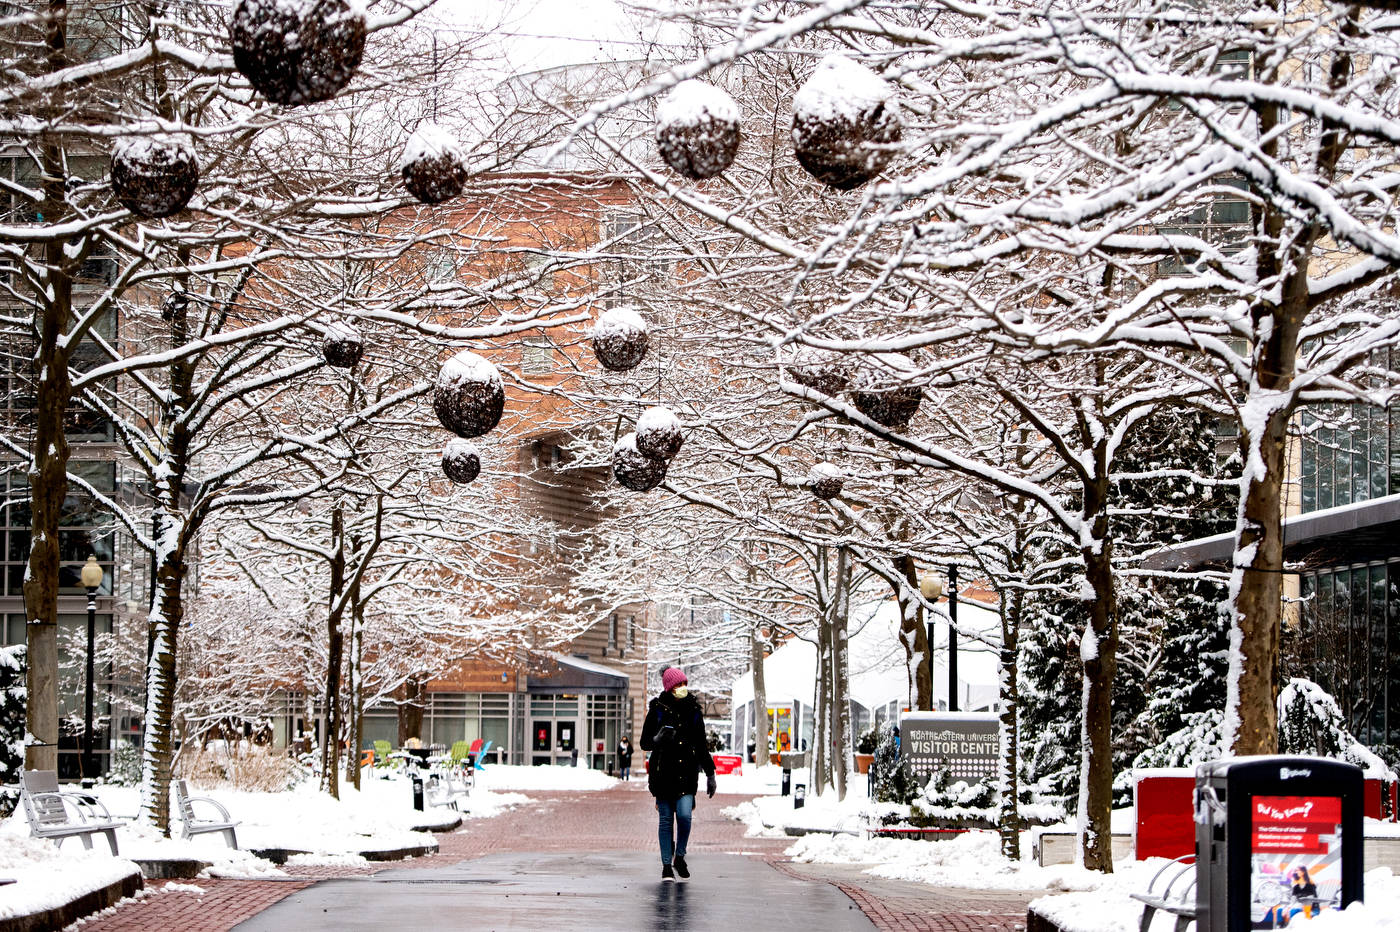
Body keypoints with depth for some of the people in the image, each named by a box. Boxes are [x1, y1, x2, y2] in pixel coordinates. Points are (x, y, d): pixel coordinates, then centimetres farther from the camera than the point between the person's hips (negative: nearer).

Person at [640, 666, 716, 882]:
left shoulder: (693, 710, 9)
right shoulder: (658, 709, 1)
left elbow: (701, 745, 17)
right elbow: (645, 743, 2)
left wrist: (710, 774, 14)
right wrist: (658, 739, -21)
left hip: (687, 773, 1)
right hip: (663, 772, -1)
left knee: (684, 816, -13)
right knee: (665, 819, 1)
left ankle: (679, 857, 10)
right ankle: (667, 866, 11)